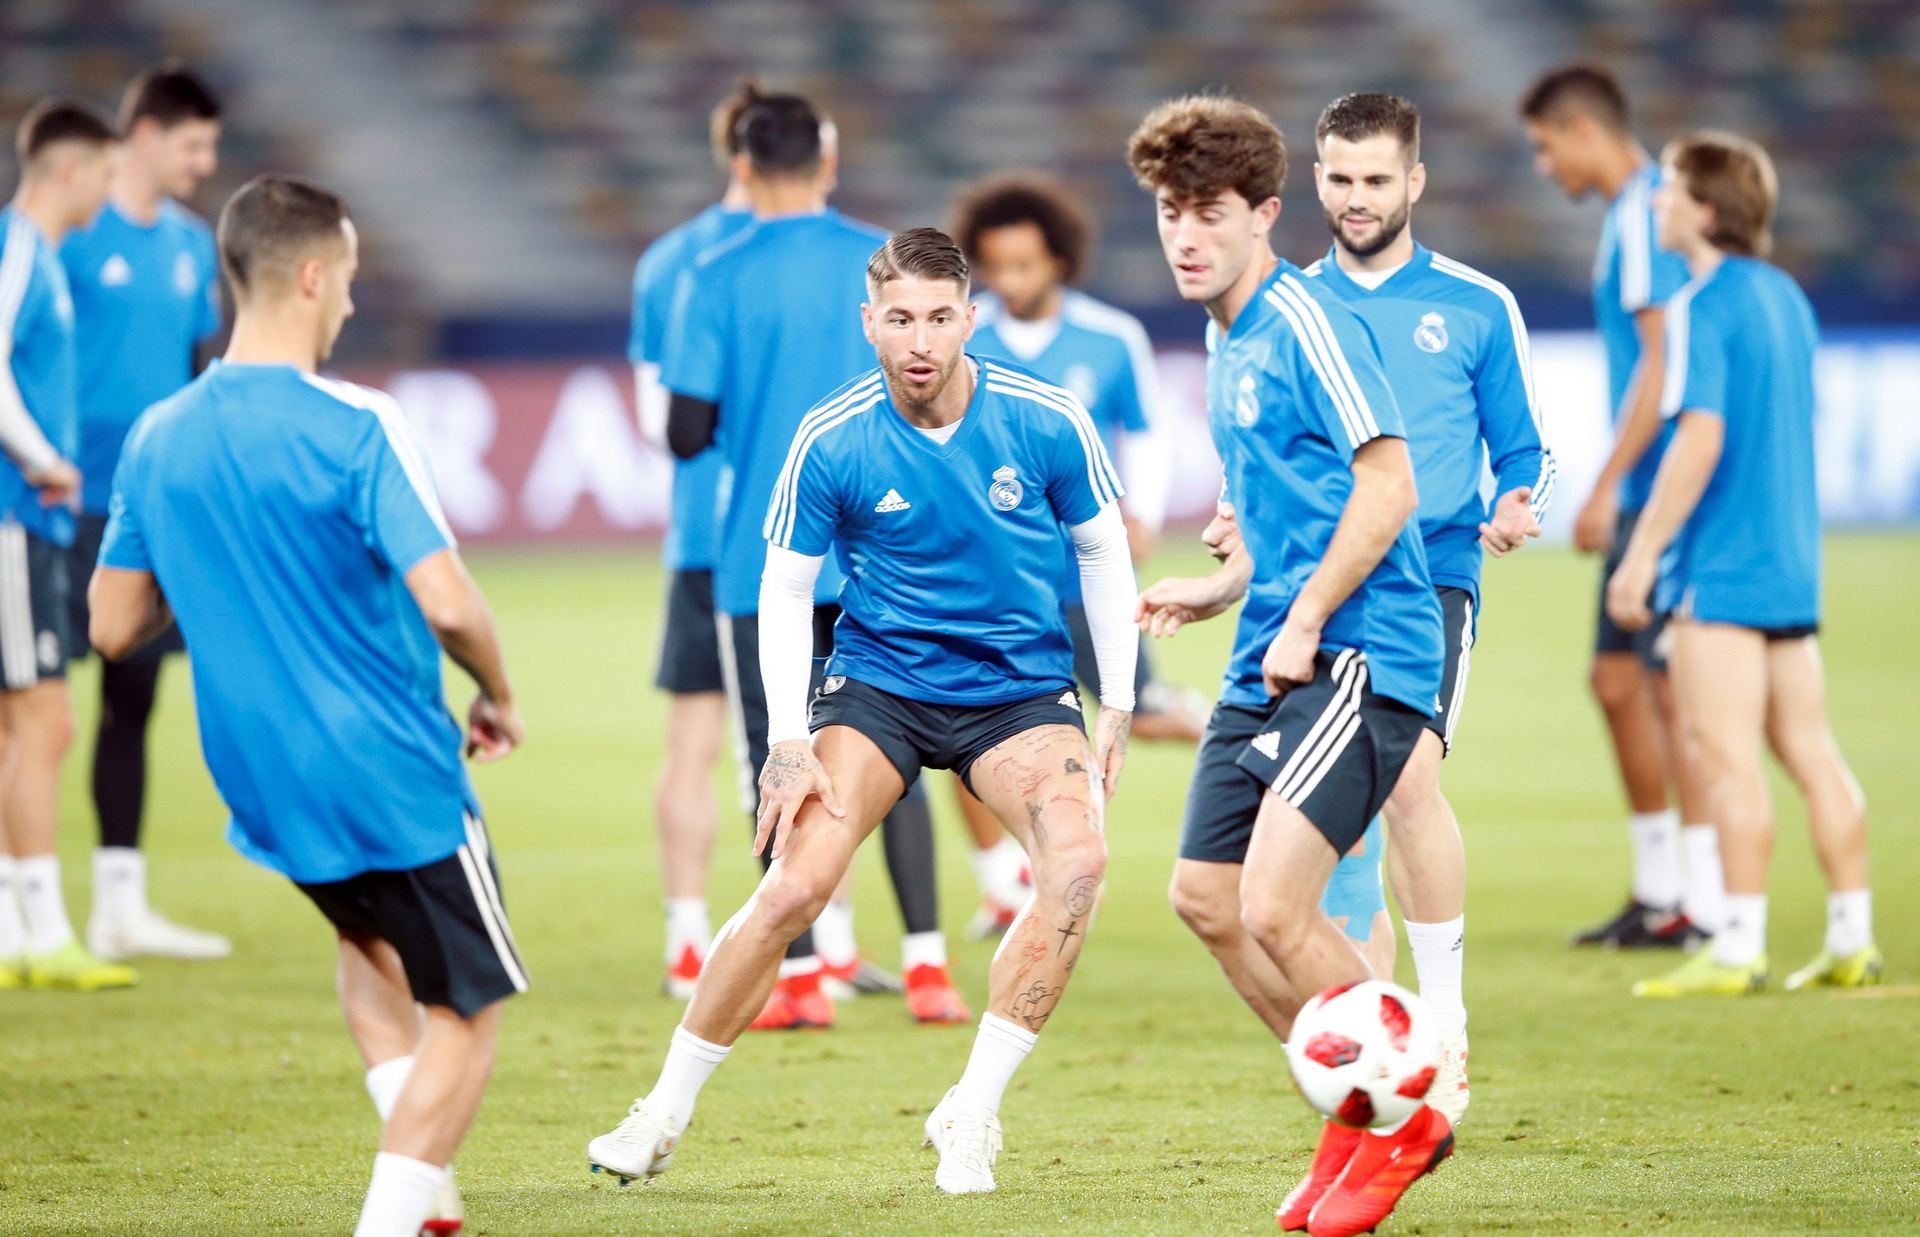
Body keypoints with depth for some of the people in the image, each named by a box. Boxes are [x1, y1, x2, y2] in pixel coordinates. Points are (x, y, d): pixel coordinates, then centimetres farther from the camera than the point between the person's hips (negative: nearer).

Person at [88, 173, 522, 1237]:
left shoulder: (157, 439, 0)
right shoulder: (355, 428, -18)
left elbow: (113, 627, 6)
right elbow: (447, 603, -24)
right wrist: (500, 698, -5)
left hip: (259, 783, 6)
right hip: (396, 777, -6)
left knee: (369, 938, 32)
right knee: (466, 1008, 9)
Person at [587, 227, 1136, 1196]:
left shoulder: (1046, 421, -11)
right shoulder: (830, 442, -13)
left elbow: (1103, 552, 4)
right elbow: (784, 589, -2)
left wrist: (1116, 707, 3)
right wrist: (787, 741, -11)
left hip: (1021, 688, 1)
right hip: (878, 683, -1)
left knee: (1077, 860, -26)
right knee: (793, 888, -17)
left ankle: (972, 1114, -15)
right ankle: (664, 1114, 1)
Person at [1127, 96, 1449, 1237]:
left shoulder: (1306, 323, -12)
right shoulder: (1227, 340, 18)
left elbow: (1386, 488, -18)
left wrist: (1303, 624, -16)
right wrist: (1223, 589, 17)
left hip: (1358, 655, -10)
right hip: (1270, 662, 10)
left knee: (1275, 908, -18)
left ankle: (1401, 1115, 1)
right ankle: (1361, 1117, 21)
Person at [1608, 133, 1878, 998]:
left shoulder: (1700, 308, -13)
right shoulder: (1786, 296, 14)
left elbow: (1700, 437, -21)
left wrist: (1640, 555, -19)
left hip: (1721, 569, -9)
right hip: (1791, 563, 9)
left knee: (1728, 756, -7)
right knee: (1810, 752, 10)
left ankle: (1739, 948, -8)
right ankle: (1852, 941, 11)